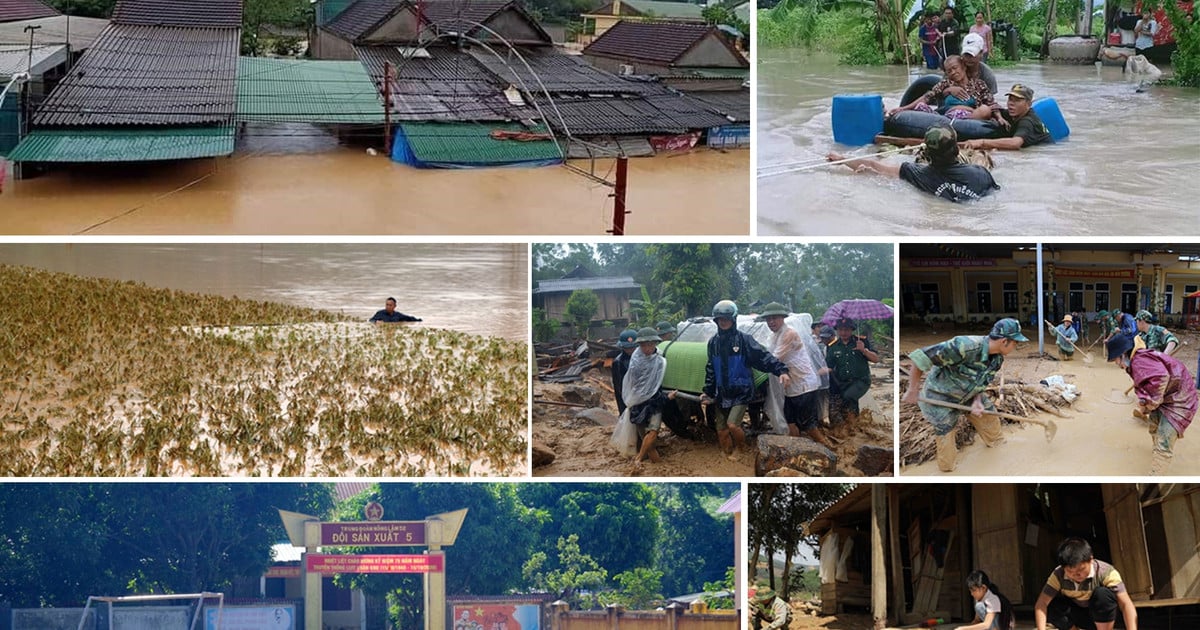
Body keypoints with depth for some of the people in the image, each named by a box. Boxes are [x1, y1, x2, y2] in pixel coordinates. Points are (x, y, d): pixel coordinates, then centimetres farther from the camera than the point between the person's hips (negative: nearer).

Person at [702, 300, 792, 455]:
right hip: (721, 395, 5)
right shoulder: (713, 342, 7)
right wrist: (707, 392, 15)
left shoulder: (744, 340, -7)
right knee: (722, 430, 6)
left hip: (741, 393, -5)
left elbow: (763, 357, -16)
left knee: (733, 425, -18)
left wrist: (781, 370, -30)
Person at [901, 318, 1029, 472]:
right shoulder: (965, 346, -38)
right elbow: (921, 356, -36)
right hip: (940, 397, -7)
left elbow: (981, 382, 3)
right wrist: (912, 390, -28)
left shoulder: (998, 358, -12)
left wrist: (977, 401, -19)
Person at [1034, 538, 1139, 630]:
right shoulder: (1058, 574, -22)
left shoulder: (1105, 572, -29)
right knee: (1048, 608, -28)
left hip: (1102, 615, -2)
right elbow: (1041, 603, -26)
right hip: (1075, 614, 2)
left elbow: (1126, 605, -36)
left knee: (1103, 593, -34)